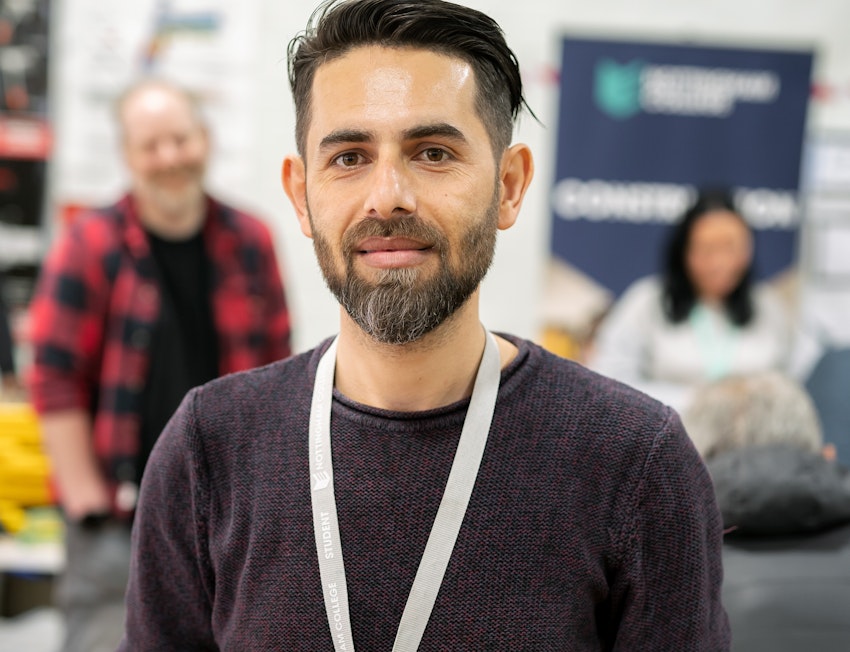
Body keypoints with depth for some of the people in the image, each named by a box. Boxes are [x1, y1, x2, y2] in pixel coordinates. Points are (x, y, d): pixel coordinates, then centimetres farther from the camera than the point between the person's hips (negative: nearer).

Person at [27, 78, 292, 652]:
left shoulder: (249, 243, 6)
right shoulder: (90, 247, -5)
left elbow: (274, 370, 11)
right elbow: (56, 380, -6)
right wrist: (87, 500, -9)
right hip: (119, 511, -4)